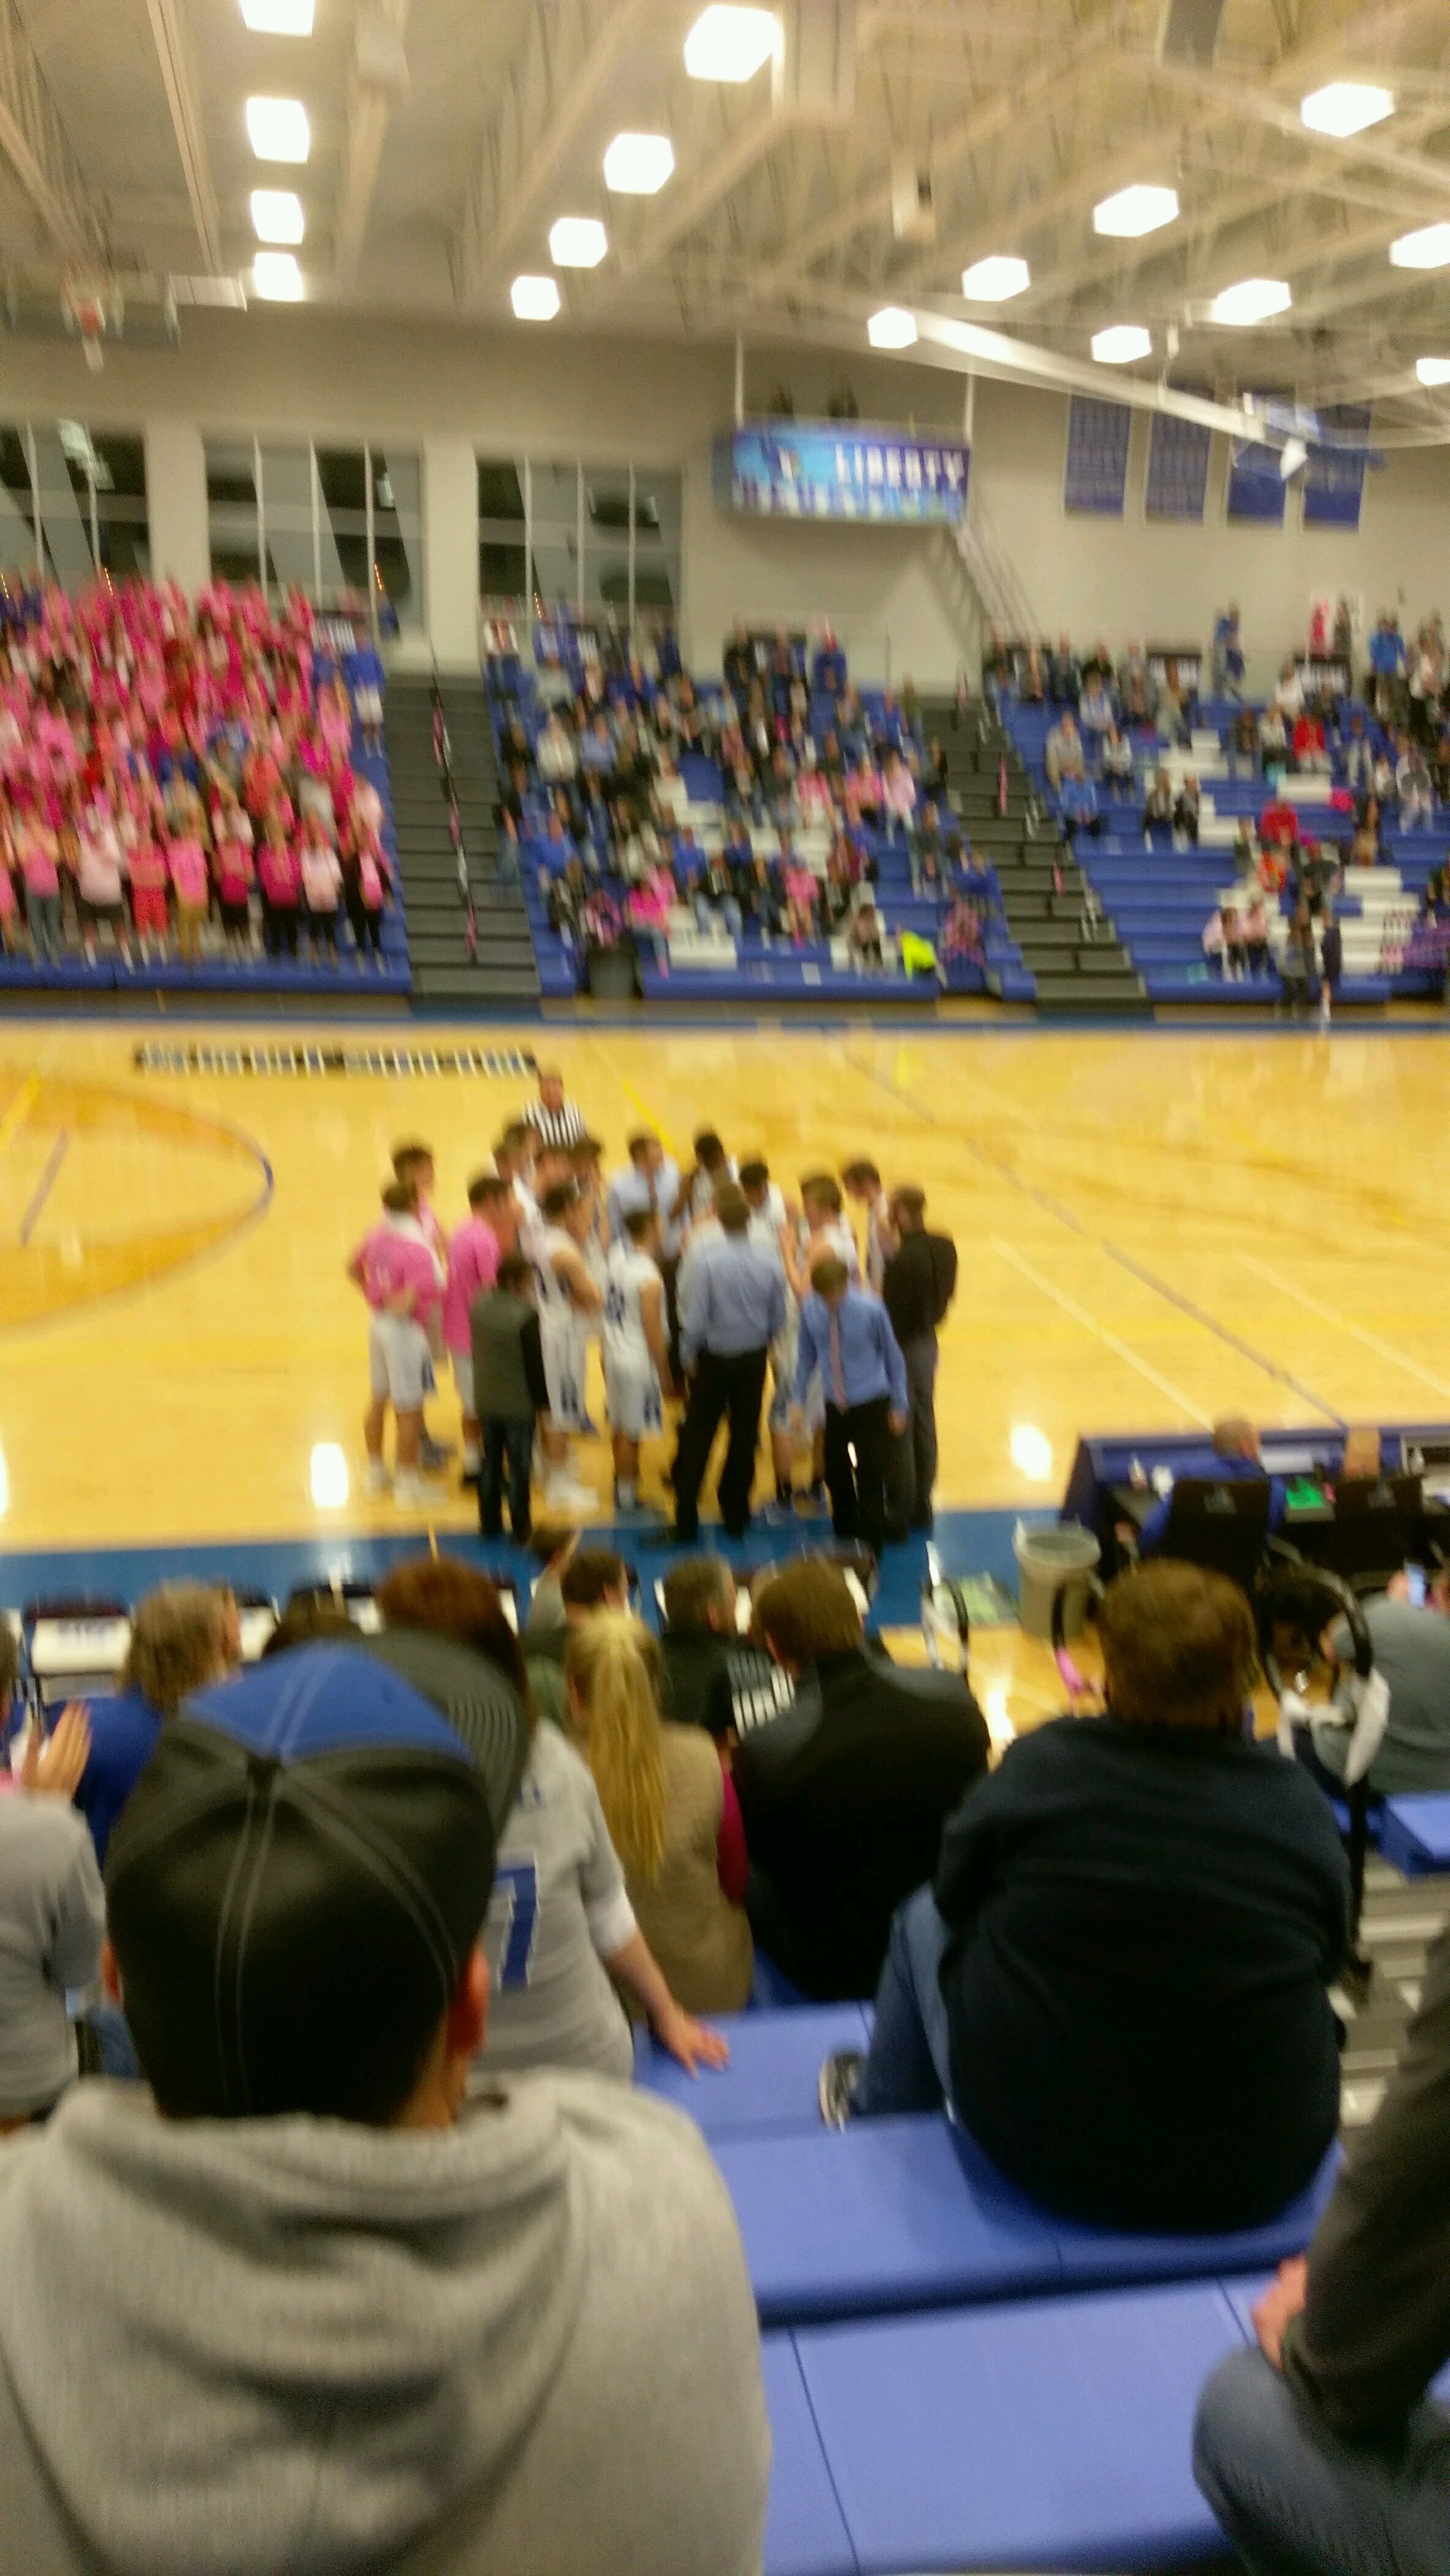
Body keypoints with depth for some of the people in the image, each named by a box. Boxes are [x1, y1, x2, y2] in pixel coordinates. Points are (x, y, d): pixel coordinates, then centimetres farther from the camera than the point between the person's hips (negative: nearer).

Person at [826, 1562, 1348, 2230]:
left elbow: (953, 1896, 1)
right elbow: (1327, 1960, 4)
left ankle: (878, 2111, 47)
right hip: (1268, 2169, 2)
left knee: (924, 1917, 23)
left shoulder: (1046, 1763, -15)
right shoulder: (1302, 1804, -11)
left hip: (1041, 2150, -2)